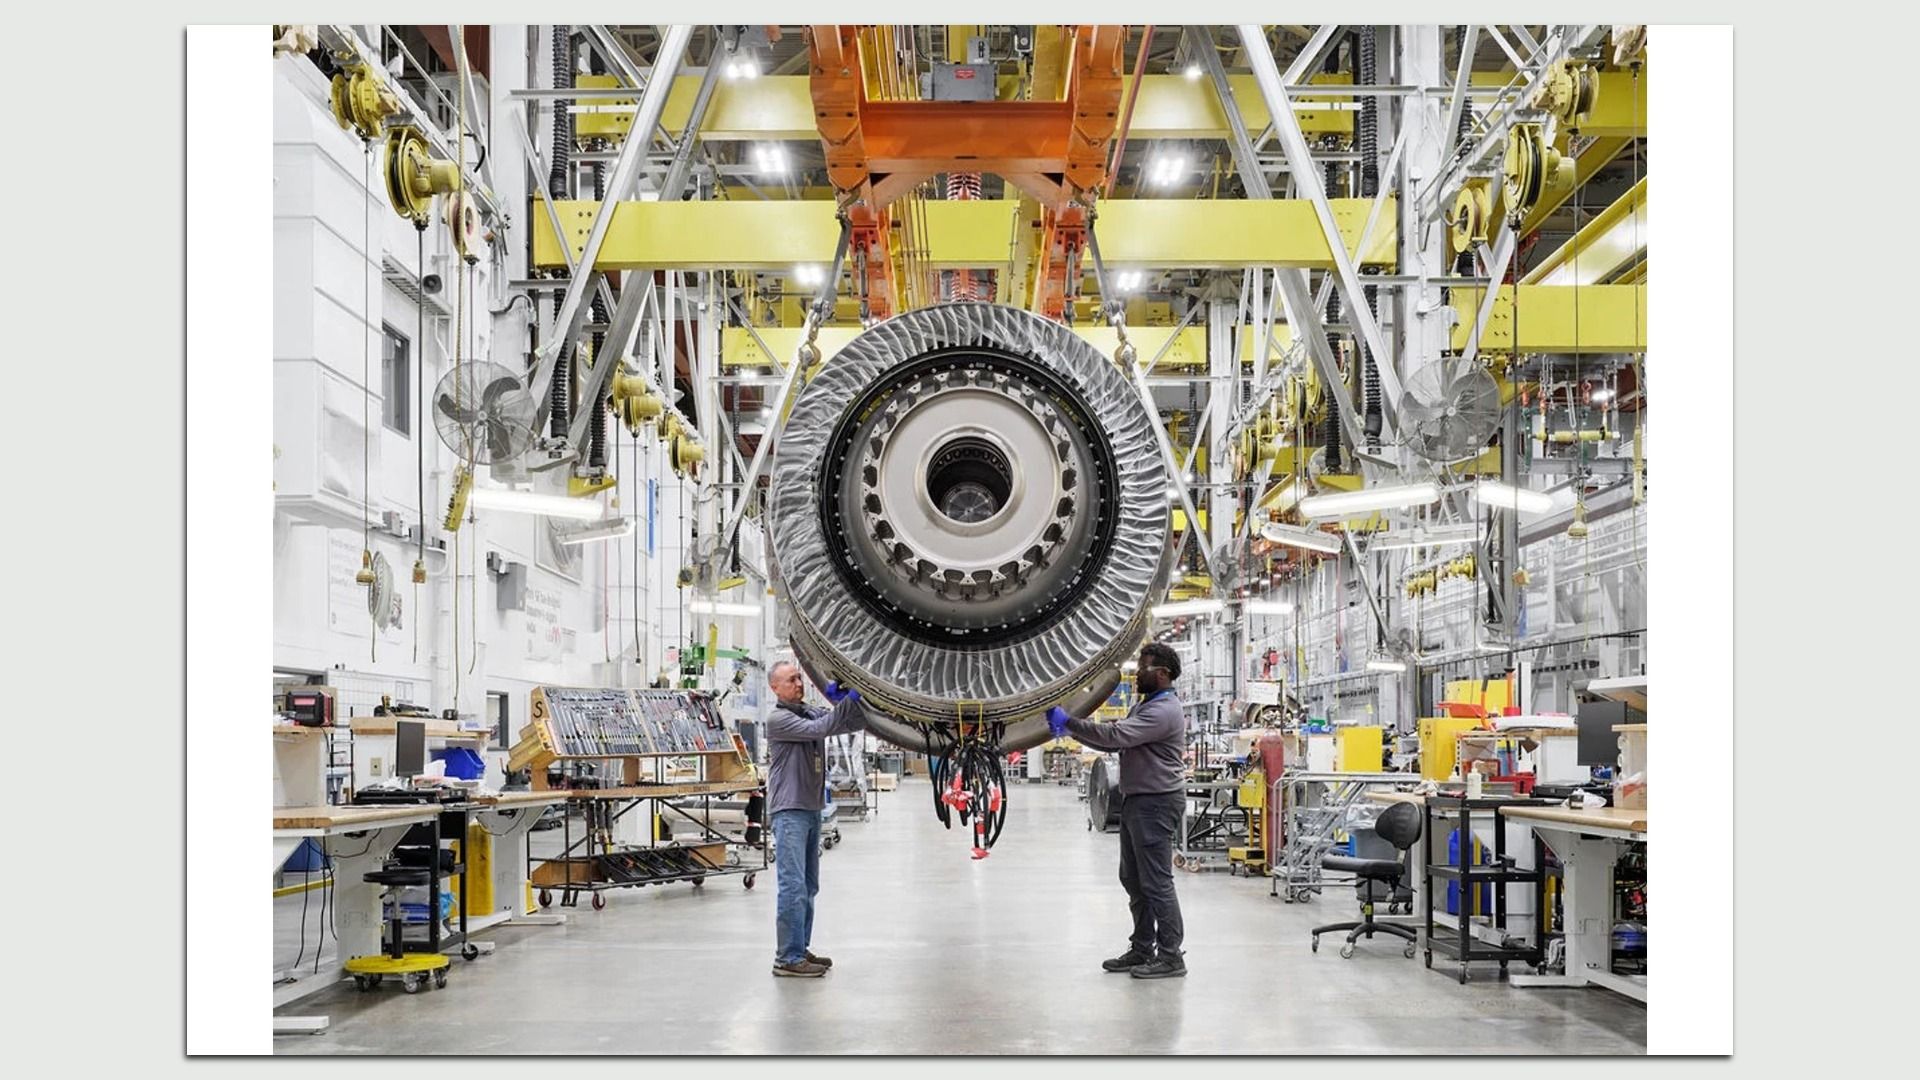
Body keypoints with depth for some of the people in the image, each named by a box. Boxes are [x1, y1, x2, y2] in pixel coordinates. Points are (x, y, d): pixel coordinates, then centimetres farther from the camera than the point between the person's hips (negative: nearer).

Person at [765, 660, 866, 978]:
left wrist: (842, 699, -9)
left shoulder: (812, 712, 14)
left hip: (812, 809, 8)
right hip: (789, 811, -8)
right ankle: (787, 958, -11)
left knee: (808, 886, 12)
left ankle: (800, 949, 20)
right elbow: (817, 729, -22)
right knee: (793, 886, -12)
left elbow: (855, 723, 7)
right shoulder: (778, 719, -8)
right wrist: (847, 702, -21)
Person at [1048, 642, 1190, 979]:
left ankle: (1171, 956, -3)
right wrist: (1071, 730, 3)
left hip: (1156, 803, -11)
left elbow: (1115, 735, -24)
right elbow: (1114, 741, 15)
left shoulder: (1164, 711, -16)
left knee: (1156, 882, -8)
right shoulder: (1144, 705, 18)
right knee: (1133, 879, 15)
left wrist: (1069, 722, -19)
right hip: (1136, 800, 11)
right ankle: (1142, 949, 23)